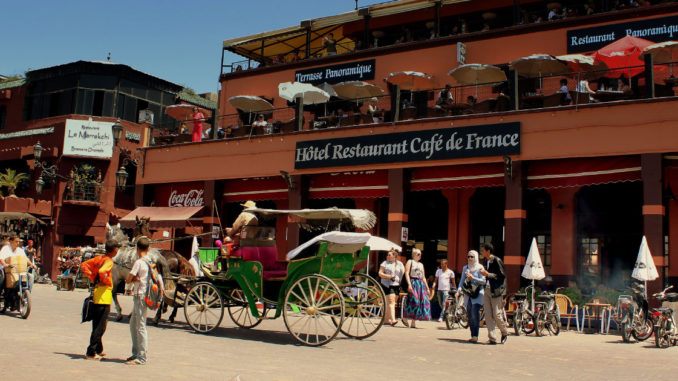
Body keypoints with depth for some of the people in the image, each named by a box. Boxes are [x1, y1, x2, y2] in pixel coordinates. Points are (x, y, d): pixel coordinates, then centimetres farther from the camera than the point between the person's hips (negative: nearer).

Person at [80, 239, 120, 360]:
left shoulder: (99, 258, 11)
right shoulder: (109, 261, -13)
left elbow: (83, 265, 16)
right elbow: (102, 271, -32)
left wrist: (93, 278, 12)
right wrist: (107, 282, -15)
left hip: (96, 292, 9)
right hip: (104, 292, -9)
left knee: (97, 325, 18)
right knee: (100, 326, -3)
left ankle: (98, 350, 30)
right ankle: (91, 352, -3)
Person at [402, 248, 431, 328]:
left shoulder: (421, 264, 22)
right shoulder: (410, 262, 4)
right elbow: (407, 273, -7)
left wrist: (427, 288, 18)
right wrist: (409, 284, -19)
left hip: (421, 284, 6)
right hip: (413, 283, -6)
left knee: (423, 302, -3)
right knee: (413, 301, -16)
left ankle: (413, 323, 0)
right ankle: (405, 317, 3)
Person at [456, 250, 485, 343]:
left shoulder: (480, 267, -1)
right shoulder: (465, 268, 14)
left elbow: (483, 281, -7)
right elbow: (462, 281, 12)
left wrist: (472, 278, -18)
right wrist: (459, 291, -2)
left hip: (477, 294, -5)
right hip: (467, 294, 5)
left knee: (475, 313, -17)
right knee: (469, 315, 4)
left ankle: (475, 336, -15)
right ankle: (472, 335, 11)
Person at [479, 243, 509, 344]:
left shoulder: (497, 261, -10)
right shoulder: (487, 261, 14)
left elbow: (502, 276, -14)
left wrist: (488, 274, -17)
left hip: (496, 291, -7)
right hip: (487, 290, 7)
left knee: (496, 315, -3)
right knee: (488, 315, 1)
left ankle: (504, 332, 21)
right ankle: (492, 338, 4)